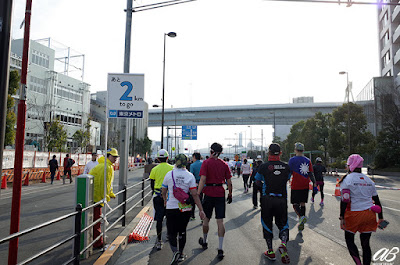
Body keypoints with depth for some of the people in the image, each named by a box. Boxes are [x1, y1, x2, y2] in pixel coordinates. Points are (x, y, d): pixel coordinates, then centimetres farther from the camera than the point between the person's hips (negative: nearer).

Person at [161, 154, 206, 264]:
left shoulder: (169, 174, -4)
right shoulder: (190, 176, -6)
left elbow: (163, 192, 8)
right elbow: (194, 194, -10)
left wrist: (165, 201, 29)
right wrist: (201, 210, -5)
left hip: (171, 208, -1)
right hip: (185, 208, 1)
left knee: (171, 233, 7)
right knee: (182, 231, 18)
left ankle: (175, 251, -16)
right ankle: (180, 254, 29)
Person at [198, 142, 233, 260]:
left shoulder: (206, 163, -6)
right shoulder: (224, 164, 3)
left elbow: (202, 180, -15)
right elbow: (229, 182, 5)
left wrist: (198, 194, -14)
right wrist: (230, 194, 16)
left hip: (209, 193, -2)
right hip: (220, 194, 2)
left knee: (206, 218, 16)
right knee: (220, 221, 4)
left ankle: (204, 242, 36)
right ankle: (220, 249, 2)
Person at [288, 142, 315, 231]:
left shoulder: (292, 160, -7)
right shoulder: (308, 160, 5)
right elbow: (311, 174, 2)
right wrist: (314, 184, 7)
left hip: (296, 186, -4)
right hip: (305, 186, 4)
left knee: (295, 204, 5)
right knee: (302, 203, 12)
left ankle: (301, 217, -21)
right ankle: (301, 224, 17)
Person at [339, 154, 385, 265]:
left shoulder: (347, 179, -9)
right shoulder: (368, 180, 9)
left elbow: (345, 200, -16)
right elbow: (377, 200, 12)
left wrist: (342, 217, -14)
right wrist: (380, 217, 20)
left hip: (354, 214, -5)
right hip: (370, 215, 5)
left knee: (349, 240, 13)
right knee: (365, 244, 13)